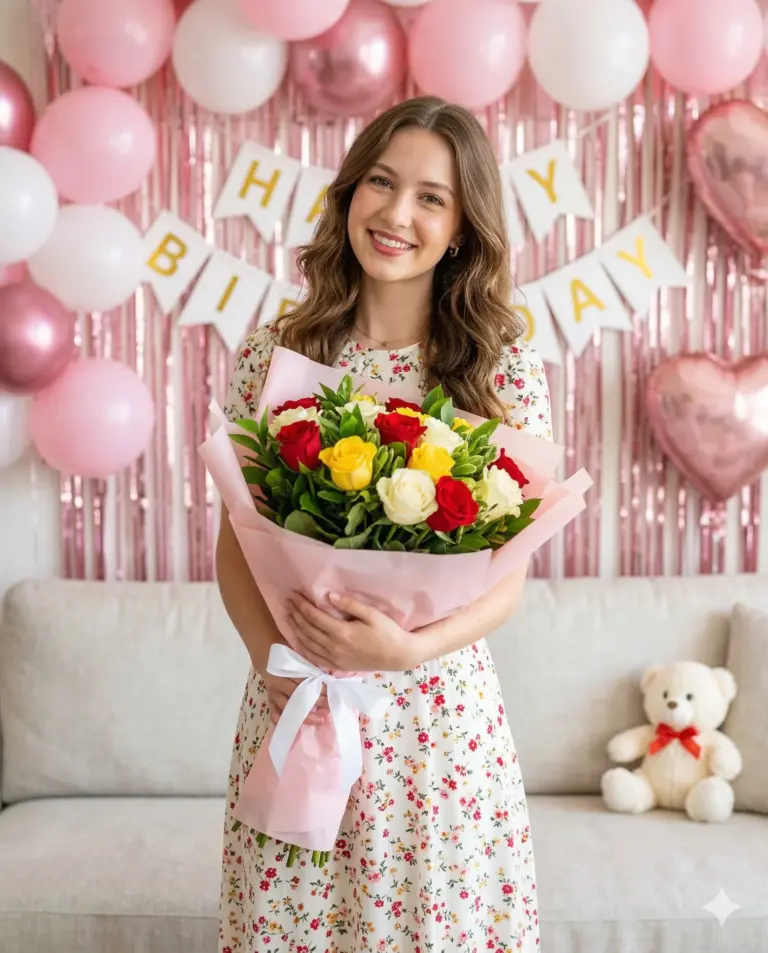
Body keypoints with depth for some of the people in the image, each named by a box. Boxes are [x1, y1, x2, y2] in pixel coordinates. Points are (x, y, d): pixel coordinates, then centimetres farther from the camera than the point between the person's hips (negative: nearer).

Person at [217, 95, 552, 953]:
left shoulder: (503, 369, -4)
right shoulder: (272, 355, 0)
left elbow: (509, 578, -3)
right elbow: (234, 543, 4)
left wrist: (408, 648, -20)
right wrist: (272, 659, -12)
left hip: (439, 712, -1)